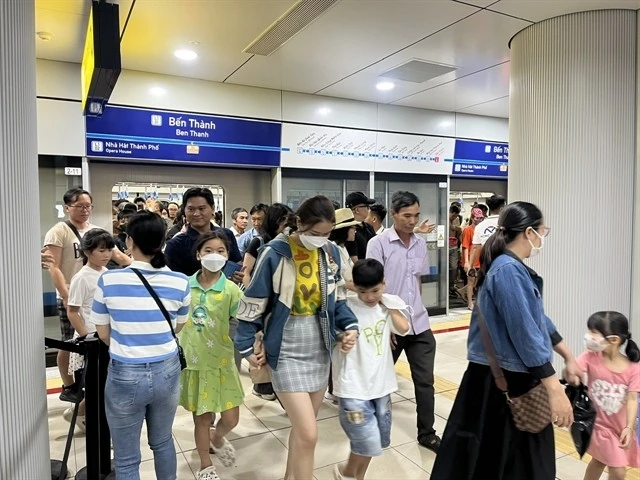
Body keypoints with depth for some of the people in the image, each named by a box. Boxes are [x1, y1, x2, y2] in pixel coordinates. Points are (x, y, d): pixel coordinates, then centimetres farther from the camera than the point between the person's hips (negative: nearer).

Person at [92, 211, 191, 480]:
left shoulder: (108, 280, -12)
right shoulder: (180, 283, -8)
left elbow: (103, 333, 1)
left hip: (125, 375, -2)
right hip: (167, 372, 3)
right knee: (163, 441, 26)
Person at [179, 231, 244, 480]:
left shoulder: (231, 289, -12)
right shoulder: (185, 285, -5)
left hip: (221, 361, -1)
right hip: (192, 360, 1)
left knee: (230, 418, 5)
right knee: (201, 417, 13)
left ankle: (218, 440, 42)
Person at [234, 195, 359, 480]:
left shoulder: (331, 252, -1)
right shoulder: (275, 254, -16)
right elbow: (253, 303, -9)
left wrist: (350, 326, -5)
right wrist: (247, 346, -4)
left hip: (320, 351, 5)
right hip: (287, 353, -5)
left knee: (302, 426, 19)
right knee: (308, 433, -6)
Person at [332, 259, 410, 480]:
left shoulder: (387, 305, 2)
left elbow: (403, 328, -12)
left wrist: (388, 304, -7)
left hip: (380, 385, 6)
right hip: (354, 388, -5)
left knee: (377, 440, 17)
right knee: (369, 442, -5)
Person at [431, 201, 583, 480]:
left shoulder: (513, 267, 9)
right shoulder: (508, 271, -23)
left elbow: (537, 319, 16)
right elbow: (525, 334, -25)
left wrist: (568, 357, 19)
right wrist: (555, 389, -21)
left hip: (515, 375, 10)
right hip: (503, 380, -10)